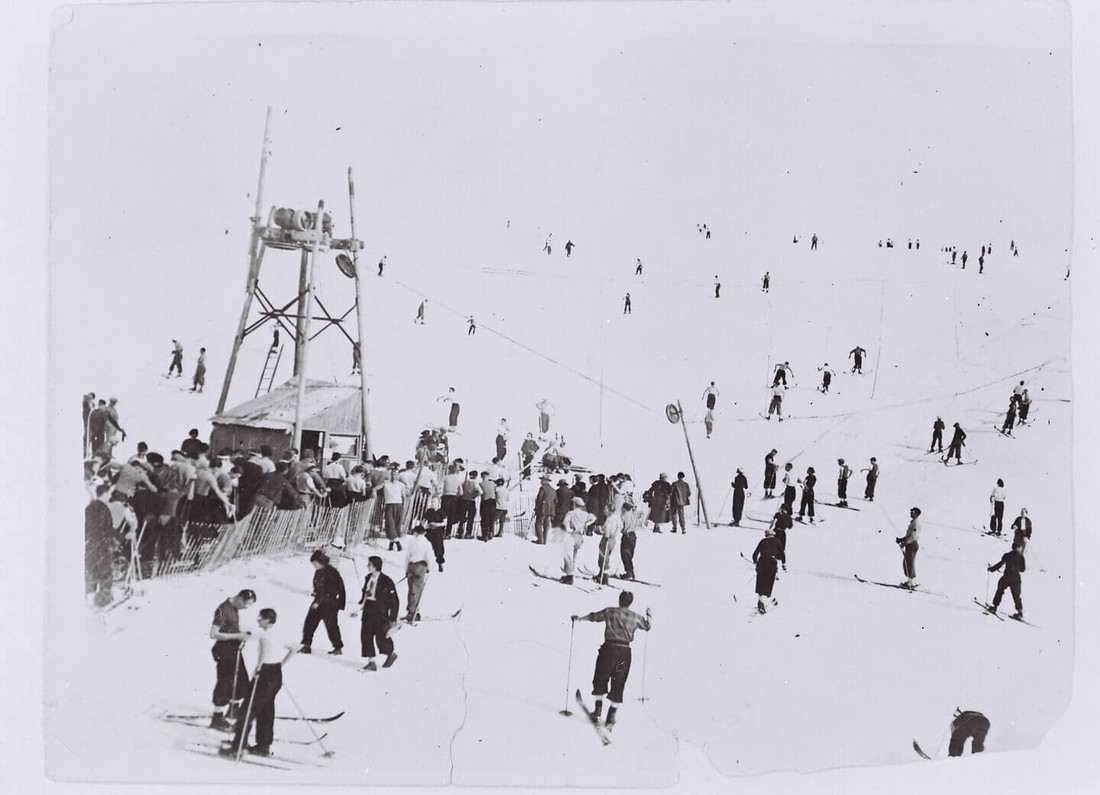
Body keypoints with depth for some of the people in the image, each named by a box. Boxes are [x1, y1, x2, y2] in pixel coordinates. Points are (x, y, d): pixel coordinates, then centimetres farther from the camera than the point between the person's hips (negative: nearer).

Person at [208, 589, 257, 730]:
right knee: (225, 683, -2)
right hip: (224, 651, -9)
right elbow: (213, 634, -25)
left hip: (234, 650, 9)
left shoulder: (235, 608, 7)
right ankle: (217, 718, 8)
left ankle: (235, 708, 36)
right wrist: (237, 636, -26)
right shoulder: (223, 610, -21)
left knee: (242, 680, 17)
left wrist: (243, 634, 6)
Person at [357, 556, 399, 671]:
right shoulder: (368, 578, 5)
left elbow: (394, 600, -10)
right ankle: (371, 662, 10)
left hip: (380, 613, -6)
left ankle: (391, 654, 29)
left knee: (381, 637, 0)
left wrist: (393, 618, -10)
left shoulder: (386, 582, -14)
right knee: (366, 636, 1)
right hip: (368, 612, 6)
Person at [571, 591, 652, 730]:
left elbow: (593, 616, 12)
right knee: (618, 685, 7)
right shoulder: (636, 617, 5)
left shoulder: (610, 612, 0)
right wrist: (649, 615, 42)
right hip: (625, 652, 2)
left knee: (600, 679, 16)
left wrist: (578, 618, 28)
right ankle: (611, 717, 3)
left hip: (609, 648, -2)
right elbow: (647, 626, 22)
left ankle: (598, 709, 16)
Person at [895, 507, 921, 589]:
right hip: (909, 545, 10)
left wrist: (904, 543, -20)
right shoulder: (912, 522, 16)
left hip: (912, 545, -10)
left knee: (910, 564, -4)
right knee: (905, 563, 16)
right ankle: (910, 580, 24)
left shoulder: (916, 523, -16)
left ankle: (912, 583, 2)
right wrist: (901, 539, 11)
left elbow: (913, 537, -23)